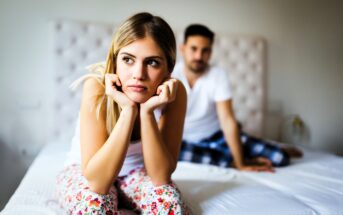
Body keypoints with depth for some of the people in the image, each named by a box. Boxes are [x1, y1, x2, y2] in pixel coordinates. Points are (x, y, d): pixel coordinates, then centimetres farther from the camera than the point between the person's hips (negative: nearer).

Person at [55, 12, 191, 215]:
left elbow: (161, 177, -25)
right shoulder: (97, 87, -29)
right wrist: (128, 110, -40)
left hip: (135, 172, 2)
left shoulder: (175, 92, -23)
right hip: (84, 172, -1)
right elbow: (97, 182, -33)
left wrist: (147, 111, -37)